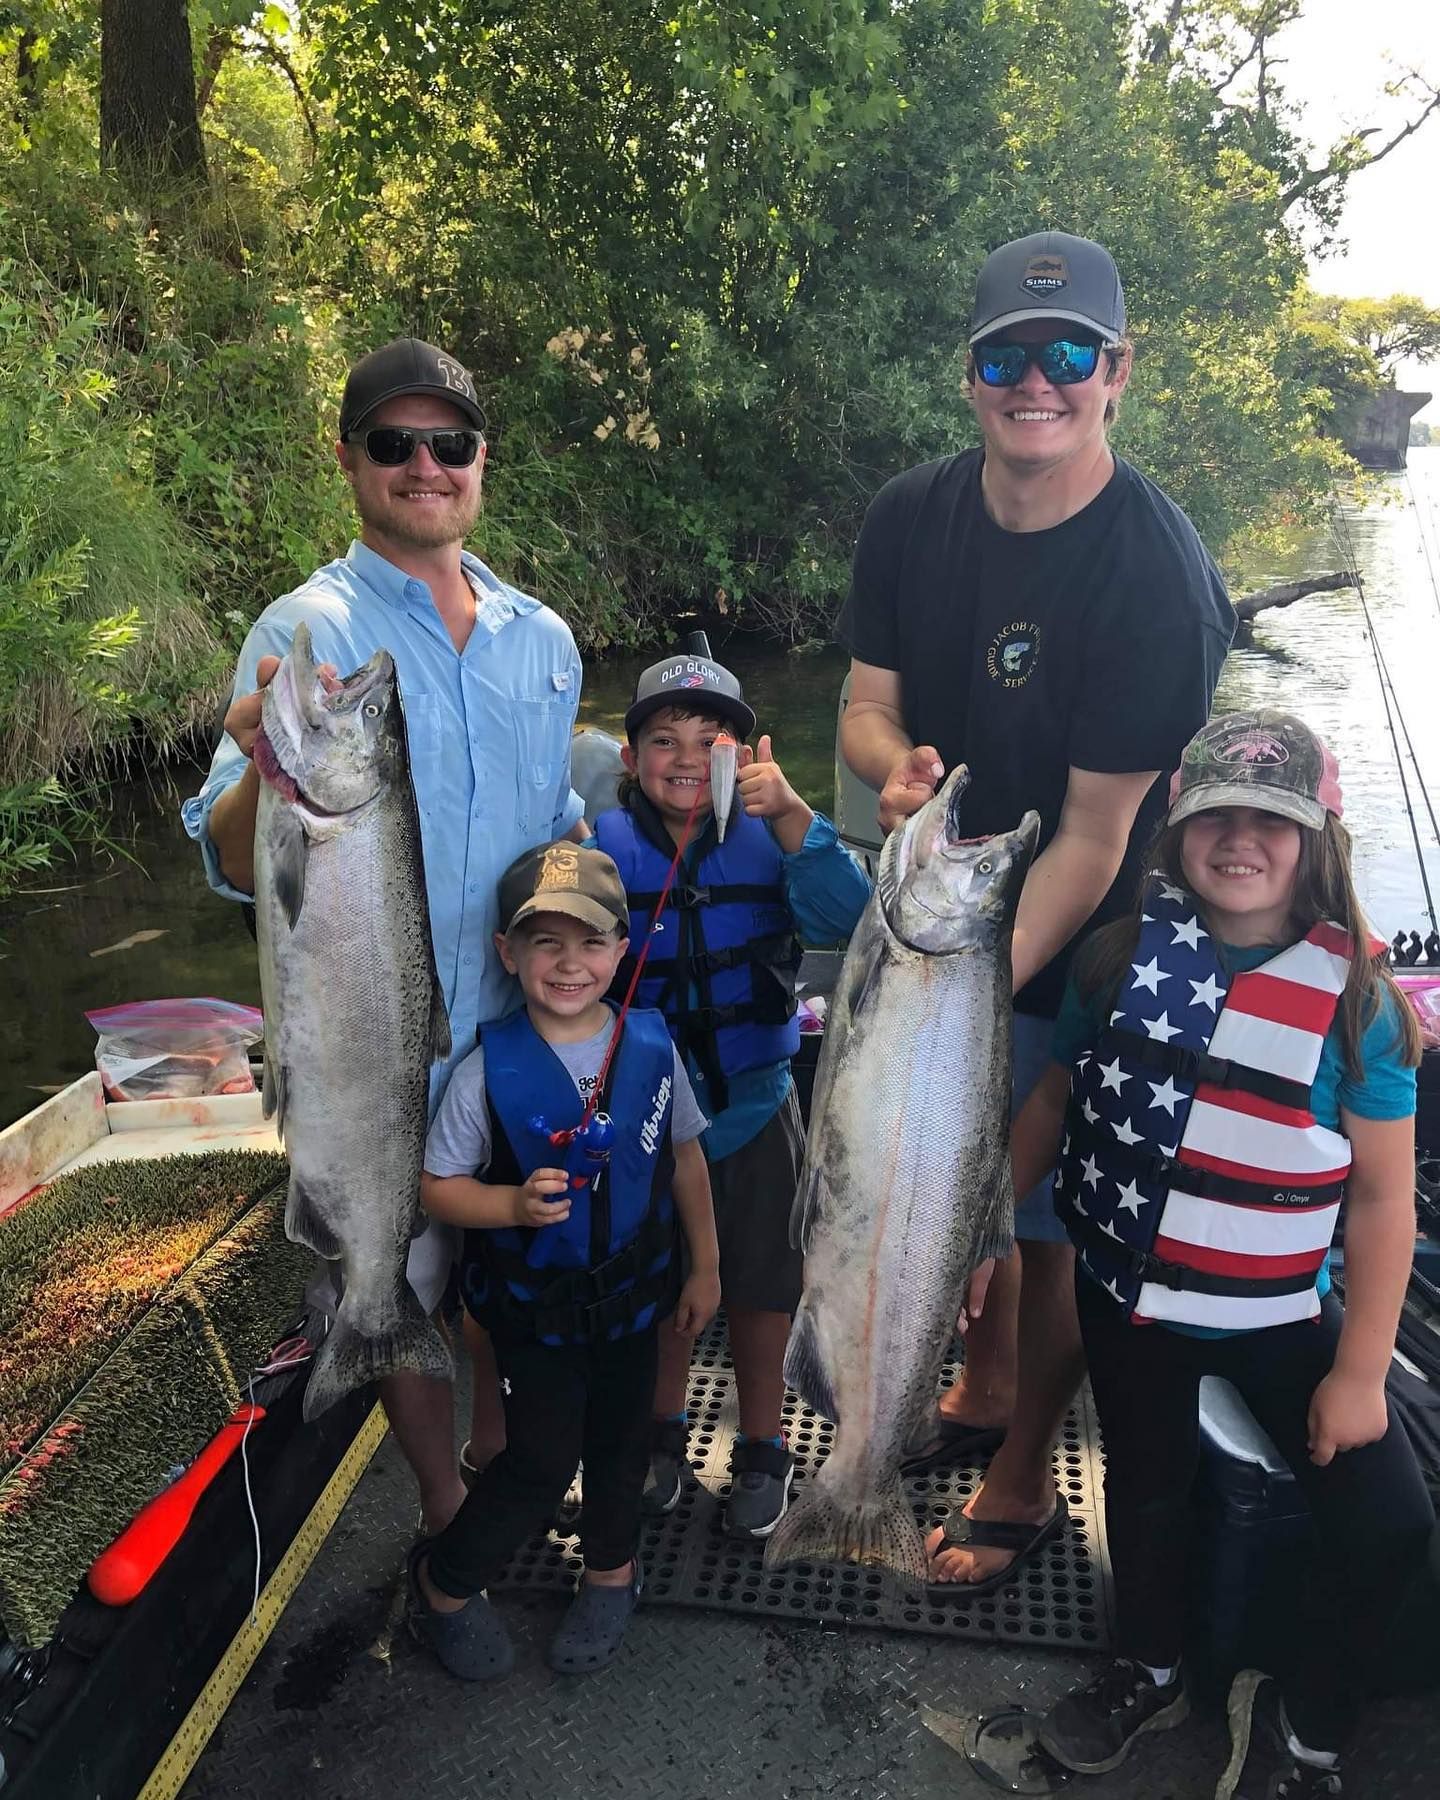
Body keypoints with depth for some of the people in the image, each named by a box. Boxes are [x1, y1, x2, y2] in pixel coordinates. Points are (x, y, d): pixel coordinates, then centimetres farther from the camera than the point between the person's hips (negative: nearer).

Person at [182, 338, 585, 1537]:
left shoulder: (543, 638, 4)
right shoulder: (308, 632, -12)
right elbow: (238, 867, -21)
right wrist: (268, 776, -41)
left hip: (523, 1024, 5)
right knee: (402, 1285, 12)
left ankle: (502, 1464, 47)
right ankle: (445, 1509, 37)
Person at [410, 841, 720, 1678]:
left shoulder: (652, 1045, -11)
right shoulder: (489, 1069, -19)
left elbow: (686, 1158, 2)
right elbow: (440, 1185, -12)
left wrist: (704, 1267, 6)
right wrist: (515, 1206, -30)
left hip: (634, 1288, 3)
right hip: (534, 1301, -3)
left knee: (621, 1440, 19)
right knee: (543, 1460, 0)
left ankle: (613, 1569, 47)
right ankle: (443, 1581, 28)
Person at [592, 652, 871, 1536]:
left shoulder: (769, 836, -11)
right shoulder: (604, 844, -10)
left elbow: (845, 918, -27)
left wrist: (791, 815, -38)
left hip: (753, 1106, 0)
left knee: (759, 1287, 15)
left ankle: (763, 1450, 39)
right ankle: (665, 1432, 45)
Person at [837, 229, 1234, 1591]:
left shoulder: (1157, 573, -24)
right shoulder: (912, 518, -6)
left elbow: (1094, 837, -25)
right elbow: (865, 703, -3)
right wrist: (898, 767, -27)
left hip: (1072, 955, -5)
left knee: (1047, 1218, 10)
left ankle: (1024, 1479, 36)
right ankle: (983, 1389, 50)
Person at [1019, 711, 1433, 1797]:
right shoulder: (1124, 956, -7)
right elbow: (1052, 1105, 1)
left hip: (1282, 1315, -1)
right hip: (1131, 1295, 2)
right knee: (1148, 1489, 17)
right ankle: (1150, 1675, 47)